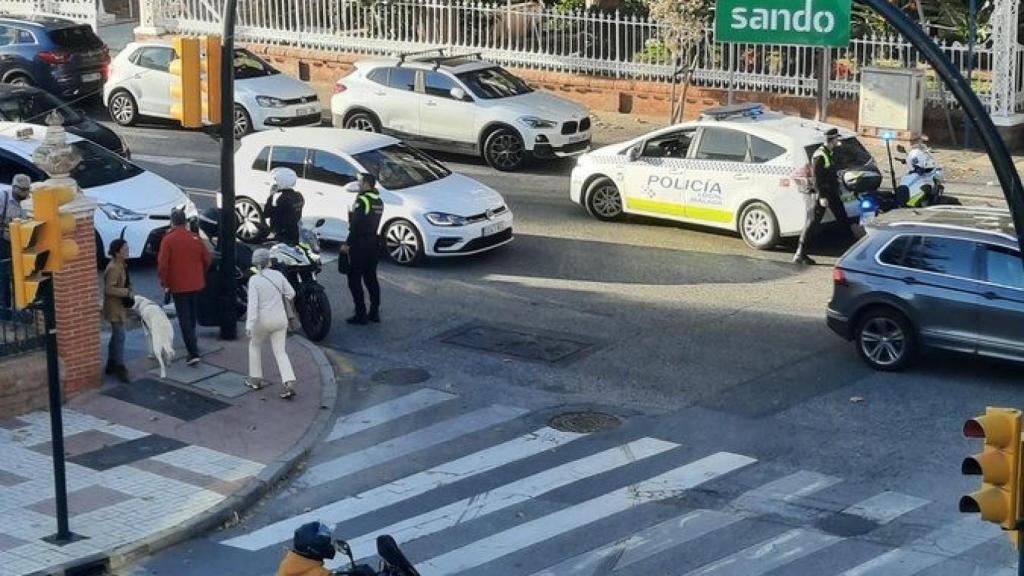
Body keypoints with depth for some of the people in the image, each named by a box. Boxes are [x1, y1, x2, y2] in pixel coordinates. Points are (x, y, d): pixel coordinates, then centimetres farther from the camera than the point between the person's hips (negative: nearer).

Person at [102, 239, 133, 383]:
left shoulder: (121, 265, 8)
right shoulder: (113, 268, -22)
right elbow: (109, 289, -27)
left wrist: (129, 291, 9)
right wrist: (127, 292, -25)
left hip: (120, 306, 10)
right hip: (115, 307, -10)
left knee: (116, 336, 17)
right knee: (119, 336, -10)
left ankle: (111, 365, 28)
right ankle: (119, 367, -7)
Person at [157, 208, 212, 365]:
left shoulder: (168, 240, -13)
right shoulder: (196, 238, -2)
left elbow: (162, 264, -16)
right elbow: (207, 259, 4)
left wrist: (164, 282, -1)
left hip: (178, 286, -4)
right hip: (196, 284, 4)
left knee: (184, 319, -3)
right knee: (191, 316, 23)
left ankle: (193, 353, -11)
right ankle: (191, 345, 38)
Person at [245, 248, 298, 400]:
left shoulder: (254, 280, -13)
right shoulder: (278, 275, -2)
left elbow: (252, 303, -19)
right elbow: (291, 293, 6)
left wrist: (249, 325, -21)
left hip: (263, 319, -3)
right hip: (280, 318, 3)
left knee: (255, 345, 24)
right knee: (280, 352, 7)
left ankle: (256, 379, 30)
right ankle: (289, 383, -10)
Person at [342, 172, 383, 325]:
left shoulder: (363, 200, -17)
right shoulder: (378, 201, 11)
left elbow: (356, 225, -21)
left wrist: (347, 244, -16)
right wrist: (352, 213, 11)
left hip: (359, 244, -9)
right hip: (373, 242, 9)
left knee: (354, 280, -3)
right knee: (371, 278, 15)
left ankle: (361, 314, -5)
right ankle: (374, 312, 17)